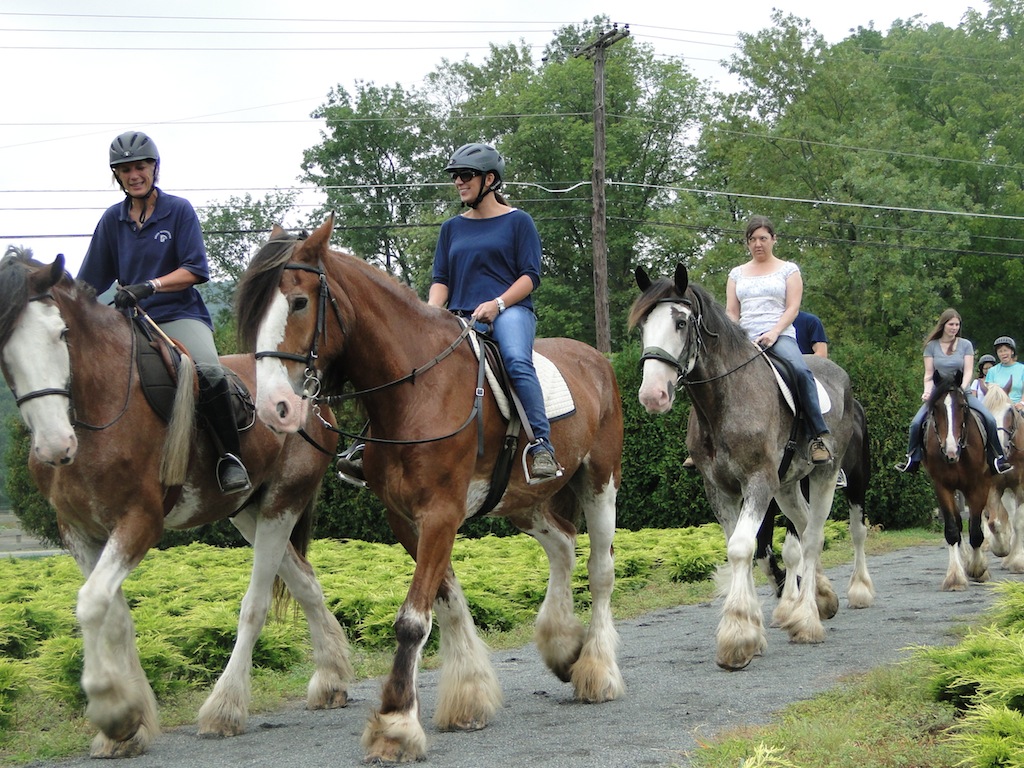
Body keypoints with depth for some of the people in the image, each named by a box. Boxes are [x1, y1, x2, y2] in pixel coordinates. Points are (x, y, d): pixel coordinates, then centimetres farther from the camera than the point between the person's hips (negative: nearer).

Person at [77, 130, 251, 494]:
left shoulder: (179, 210, 2)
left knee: (208, 371, -33)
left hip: (180, 315, -4)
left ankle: (230, 457, -16)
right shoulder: (112, 219, 12)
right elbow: (89, 283, 17)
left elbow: (196, 270, -7)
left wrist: (150, 286, -19)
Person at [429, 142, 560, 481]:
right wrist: (432, 313, -6)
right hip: (460, 318, 5)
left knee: (517, 361, -35)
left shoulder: (517, 221, 7)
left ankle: (541, 445, -37)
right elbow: (441, 279, 15)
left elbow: (530, 276, -1)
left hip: (510, 311, -5)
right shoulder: (452, 228, 20)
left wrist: (497, 304, -16)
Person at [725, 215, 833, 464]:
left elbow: (792, 307, 2)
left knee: (800, 370, -34)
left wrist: (773, 333, -15)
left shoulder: (788, 270, 12)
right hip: (744, 339, 3)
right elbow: (731, 312, 15)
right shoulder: (737, 274, 21)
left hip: (779, 336, -3)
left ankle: (820, 436, -35)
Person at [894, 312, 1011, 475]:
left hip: (962, 392, 0)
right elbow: (928, 374, 2)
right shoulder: (931, 346, 3)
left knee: (989, 420, -19)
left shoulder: (966, 345, 3)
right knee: (916, 423, -19)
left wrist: (962, 388, -21)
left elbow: (968, 371, -4)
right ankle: (912, 459, -2)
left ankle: (997, 458, -5)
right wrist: (927, 391, -16)